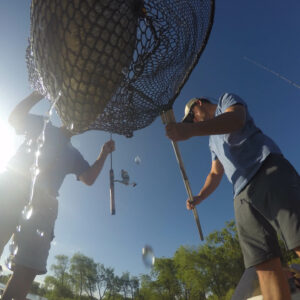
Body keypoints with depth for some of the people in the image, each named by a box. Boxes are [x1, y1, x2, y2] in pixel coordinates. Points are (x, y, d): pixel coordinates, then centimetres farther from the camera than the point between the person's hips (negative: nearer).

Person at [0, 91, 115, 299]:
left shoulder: (73, 153, 27)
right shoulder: (42, 125, 26)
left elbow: (89, 179, 18)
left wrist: (104, 154, 9)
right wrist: (38, 95, 11)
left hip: (44, 200, 3)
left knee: (29, 265, -5)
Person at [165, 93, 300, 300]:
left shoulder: (227, 99, 16)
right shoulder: (213, 140, 35)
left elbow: (236, 119, -11)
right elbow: (215, 174, 32)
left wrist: (191, 130, -27)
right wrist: (198, 198, 18)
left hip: (267, 169, -7)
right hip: (243, 195, 7)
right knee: (265, 264, -3)